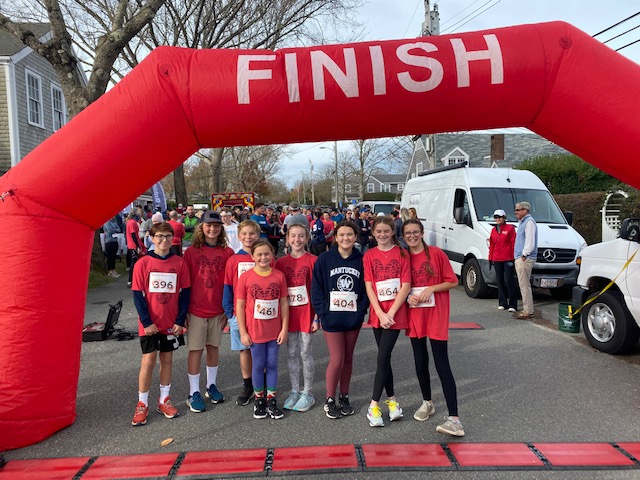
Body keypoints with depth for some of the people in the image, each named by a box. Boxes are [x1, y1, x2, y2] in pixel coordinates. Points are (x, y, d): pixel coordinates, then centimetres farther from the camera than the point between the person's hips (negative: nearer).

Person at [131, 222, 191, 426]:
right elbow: (138, 294, -6)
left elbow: (185, 292, 0)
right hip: (150, 323, -2)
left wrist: (180, 321, -5)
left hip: (172, 323, 2)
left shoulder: (179, 263, -2)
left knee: (167, 359, 12)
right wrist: (146, 322, -11)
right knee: (148, 361, 2)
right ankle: (142, 404, 17)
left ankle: (164, 400, 26)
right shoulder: (143, 263, -7)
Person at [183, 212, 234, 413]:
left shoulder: (227, 253, -1)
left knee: (214, 347, 14)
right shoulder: (191, 252, -5)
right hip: (196, 309, -2)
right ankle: (194, 393, 17)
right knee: (195, 350, 5)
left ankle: (211, 386, 31)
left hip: (218, 310, 2)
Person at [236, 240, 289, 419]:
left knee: (272, 365, 11)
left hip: (275, 331, 1)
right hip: (254, 331, -1)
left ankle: (271, 399, 24)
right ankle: (259, 399, 27)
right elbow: (240, 306, -4)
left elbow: (284, 303, 1)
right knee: (258, 366, 10)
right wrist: (243, 332, -6)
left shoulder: (279, 276, -3)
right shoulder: (245, 278, -8)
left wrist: (284, 329, -1)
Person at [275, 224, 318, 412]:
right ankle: (294, 391, 26)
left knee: (306, 354, 5)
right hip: (288, 314, 4)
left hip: (306, 314, -3)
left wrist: (317, 316, -9)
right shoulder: (281, 262, 4)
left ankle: (307, 393, 19)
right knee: (291, 354, 12)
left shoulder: (312, 260, -7)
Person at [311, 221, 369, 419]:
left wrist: (361, 311, -5)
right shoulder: (324, 259, -6)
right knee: (337, 359, -3)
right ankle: (329, 400, 16)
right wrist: (322, 312, -10)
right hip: (331, 318, -3)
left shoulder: (361, 260, 0)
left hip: (353, 318, 3)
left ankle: (344, 397, 30)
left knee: (348, 359, 13)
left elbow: (366, 288, 4)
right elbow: (316, 288, -4)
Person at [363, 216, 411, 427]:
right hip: (377, 314, 3)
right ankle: (392, 400, 25)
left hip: (395, 314, -3)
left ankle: (374, 405, 2)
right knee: (384, 358, 11)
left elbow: (406, 286, -6)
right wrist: (380, 314, -11)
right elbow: (369, 287, -1)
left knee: (382, 357, -7)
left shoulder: (401, 253, -1)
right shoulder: (369, 255, 4)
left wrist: (390, 313, -13)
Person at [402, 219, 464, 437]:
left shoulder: (437, 254, -5)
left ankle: (454, 418, -9)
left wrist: (431, 288, -17)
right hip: (414, 315, 4)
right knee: (420, 361, 13)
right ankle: (427, 402, 33)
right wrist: (408, 296, -7)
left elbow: (453, 281, -3)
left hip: (436, 314, -4)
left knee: (441, 364, -8)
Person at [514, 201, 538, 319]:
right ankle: (526, 309, 19)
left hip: (524, 259, -10)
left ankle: (528, 312, -5)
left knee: (524, 285, -8)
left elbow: (530, 241, -20)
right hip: (519, 258, 10)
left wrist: (524, 254, -18)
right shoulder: (522, 222, 20)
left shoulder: (529, 222, -12)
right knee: (523, 285, 13)